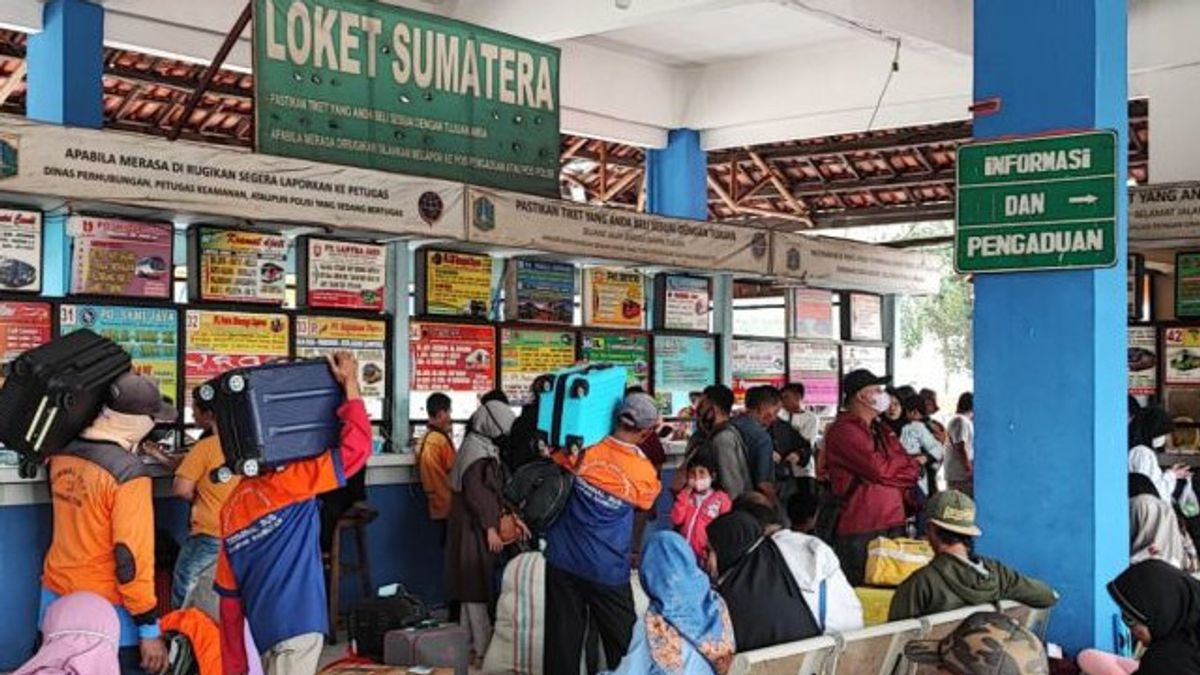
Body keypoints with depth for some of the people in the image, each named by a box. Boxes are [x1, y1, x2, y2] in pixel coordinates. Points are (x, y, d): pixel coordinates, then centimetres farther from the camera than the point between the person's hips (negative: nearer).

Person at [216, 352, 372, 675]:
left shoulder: (233, 507, 10)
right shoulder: (290, 482, -10)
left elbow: (229, 594, 13)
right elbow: (357, 444, -14)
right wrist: (350, 383, -3)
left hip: (264, 629, 8)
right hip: (296, 623, -8)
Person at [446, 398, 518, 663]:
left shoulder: (484, 446, 12)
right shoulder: (477, 450, -18)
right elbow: (476, 494, -22)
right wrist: (490, 528, -21)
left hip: (478, 526, 10)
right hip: (475, 528, -10)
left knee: (475, 583, 15)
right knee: (477, 584, -4)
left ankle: (471, 639, 23)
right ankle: (481, 646, 2)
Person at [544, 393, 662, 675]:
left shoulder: (581, 448, -9)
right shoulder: (643, 471, -10)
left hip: (563, 561, 2)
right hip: (608, 572, -2)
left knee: (562, 643, 9)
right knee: (623, 645, 11)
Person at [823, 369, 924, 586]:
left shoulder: (881, 430, 21)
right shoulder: (844, 430, -9)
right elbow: (878, 469, -16)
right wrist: (912, 463, 1)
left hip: (893, 524, 8)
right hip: (860, 529, -8)